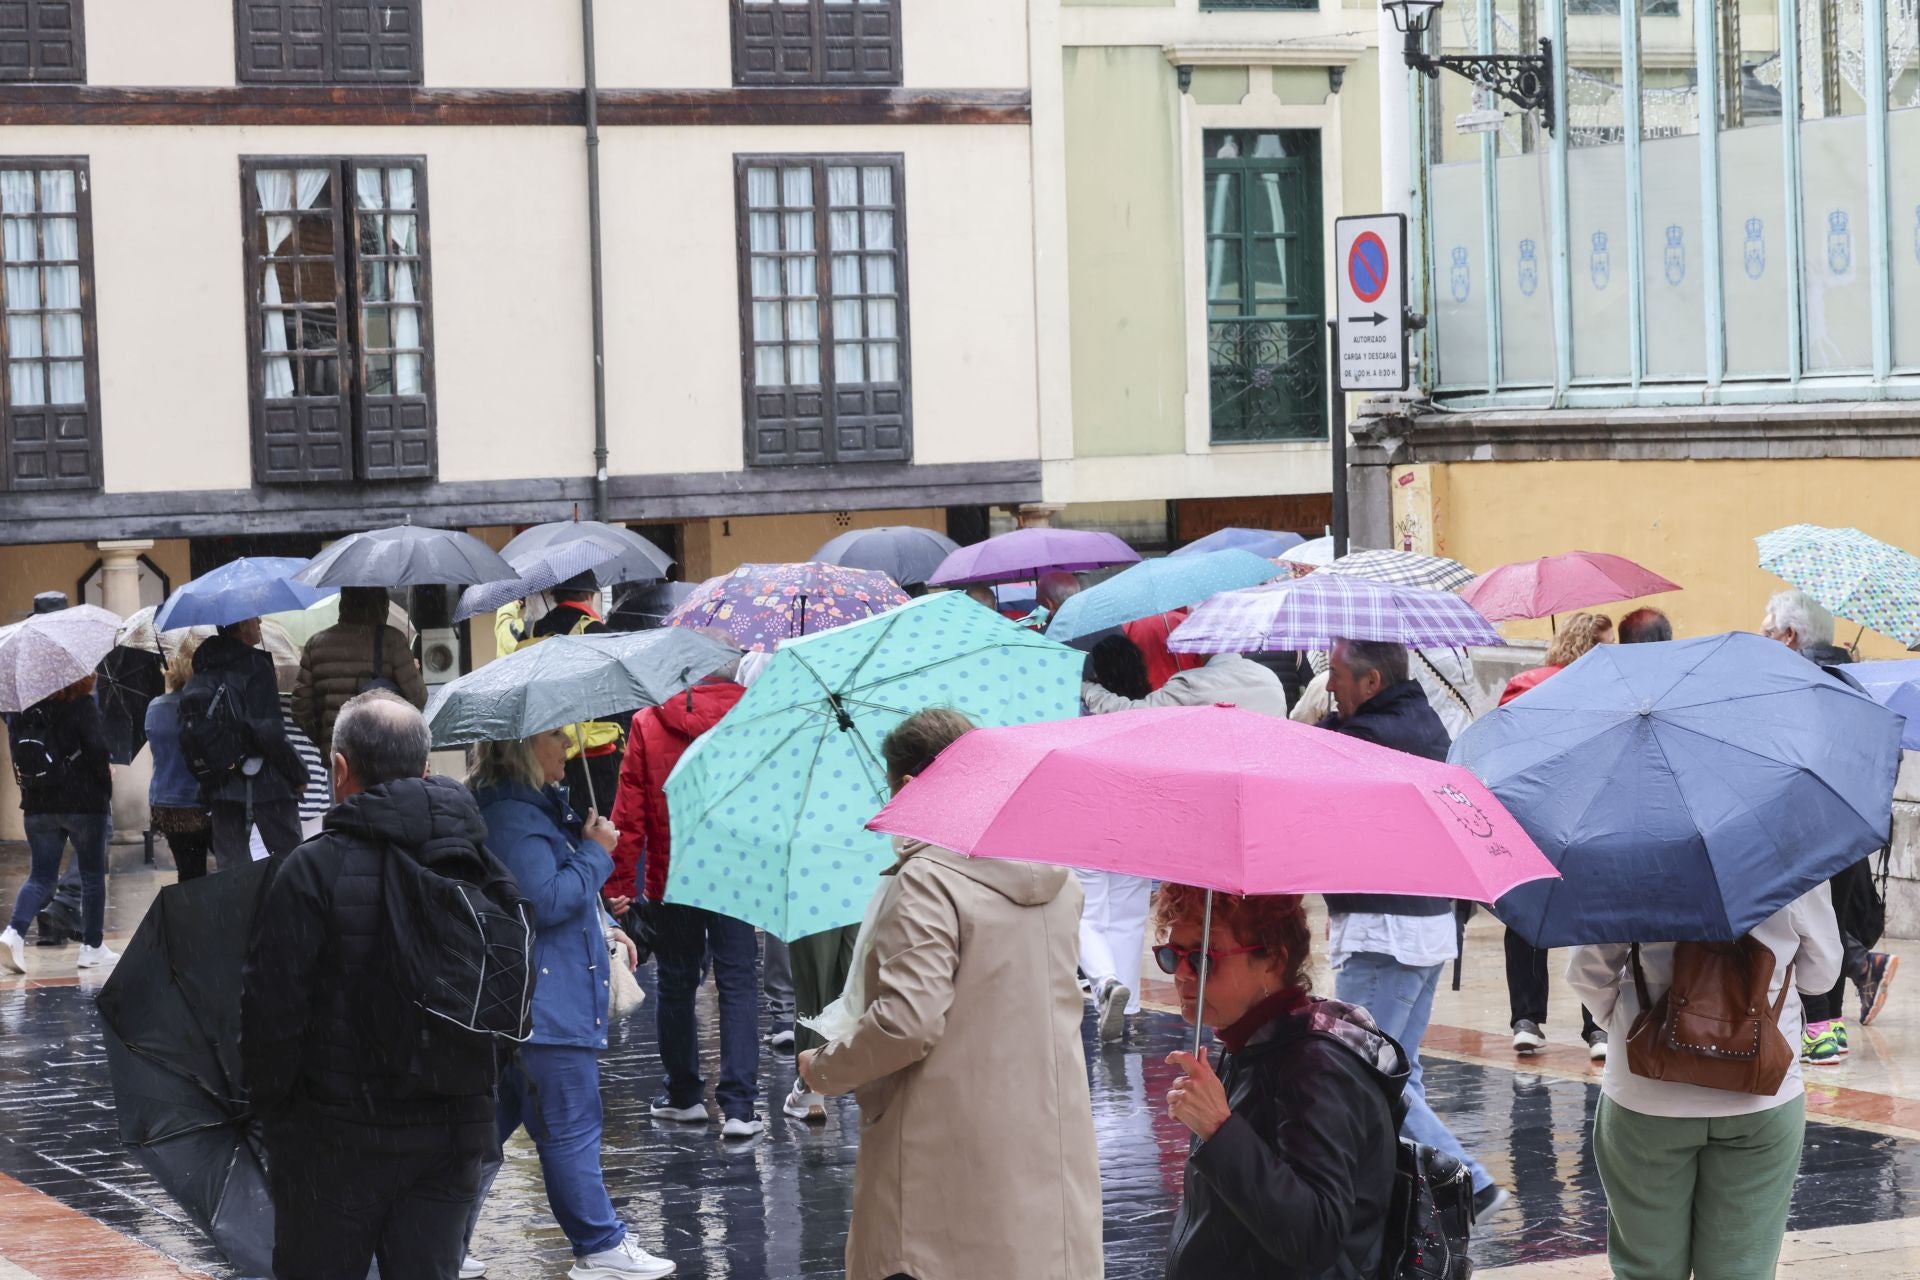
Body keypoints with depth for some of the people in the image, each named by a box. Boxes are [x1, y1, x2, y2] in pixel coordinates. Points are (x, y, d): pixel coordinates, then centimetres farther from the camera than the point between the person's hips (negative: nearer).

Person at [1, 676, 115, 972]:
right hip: (85, 803, -4)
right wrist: (106, 787, 1)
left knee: (41, 876, 8)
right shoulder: (83, 706, -12)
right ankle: (93, 946, 16)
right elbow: (98, 751, -15)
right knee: (92, 875, 12)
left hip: (38, 805, 4)